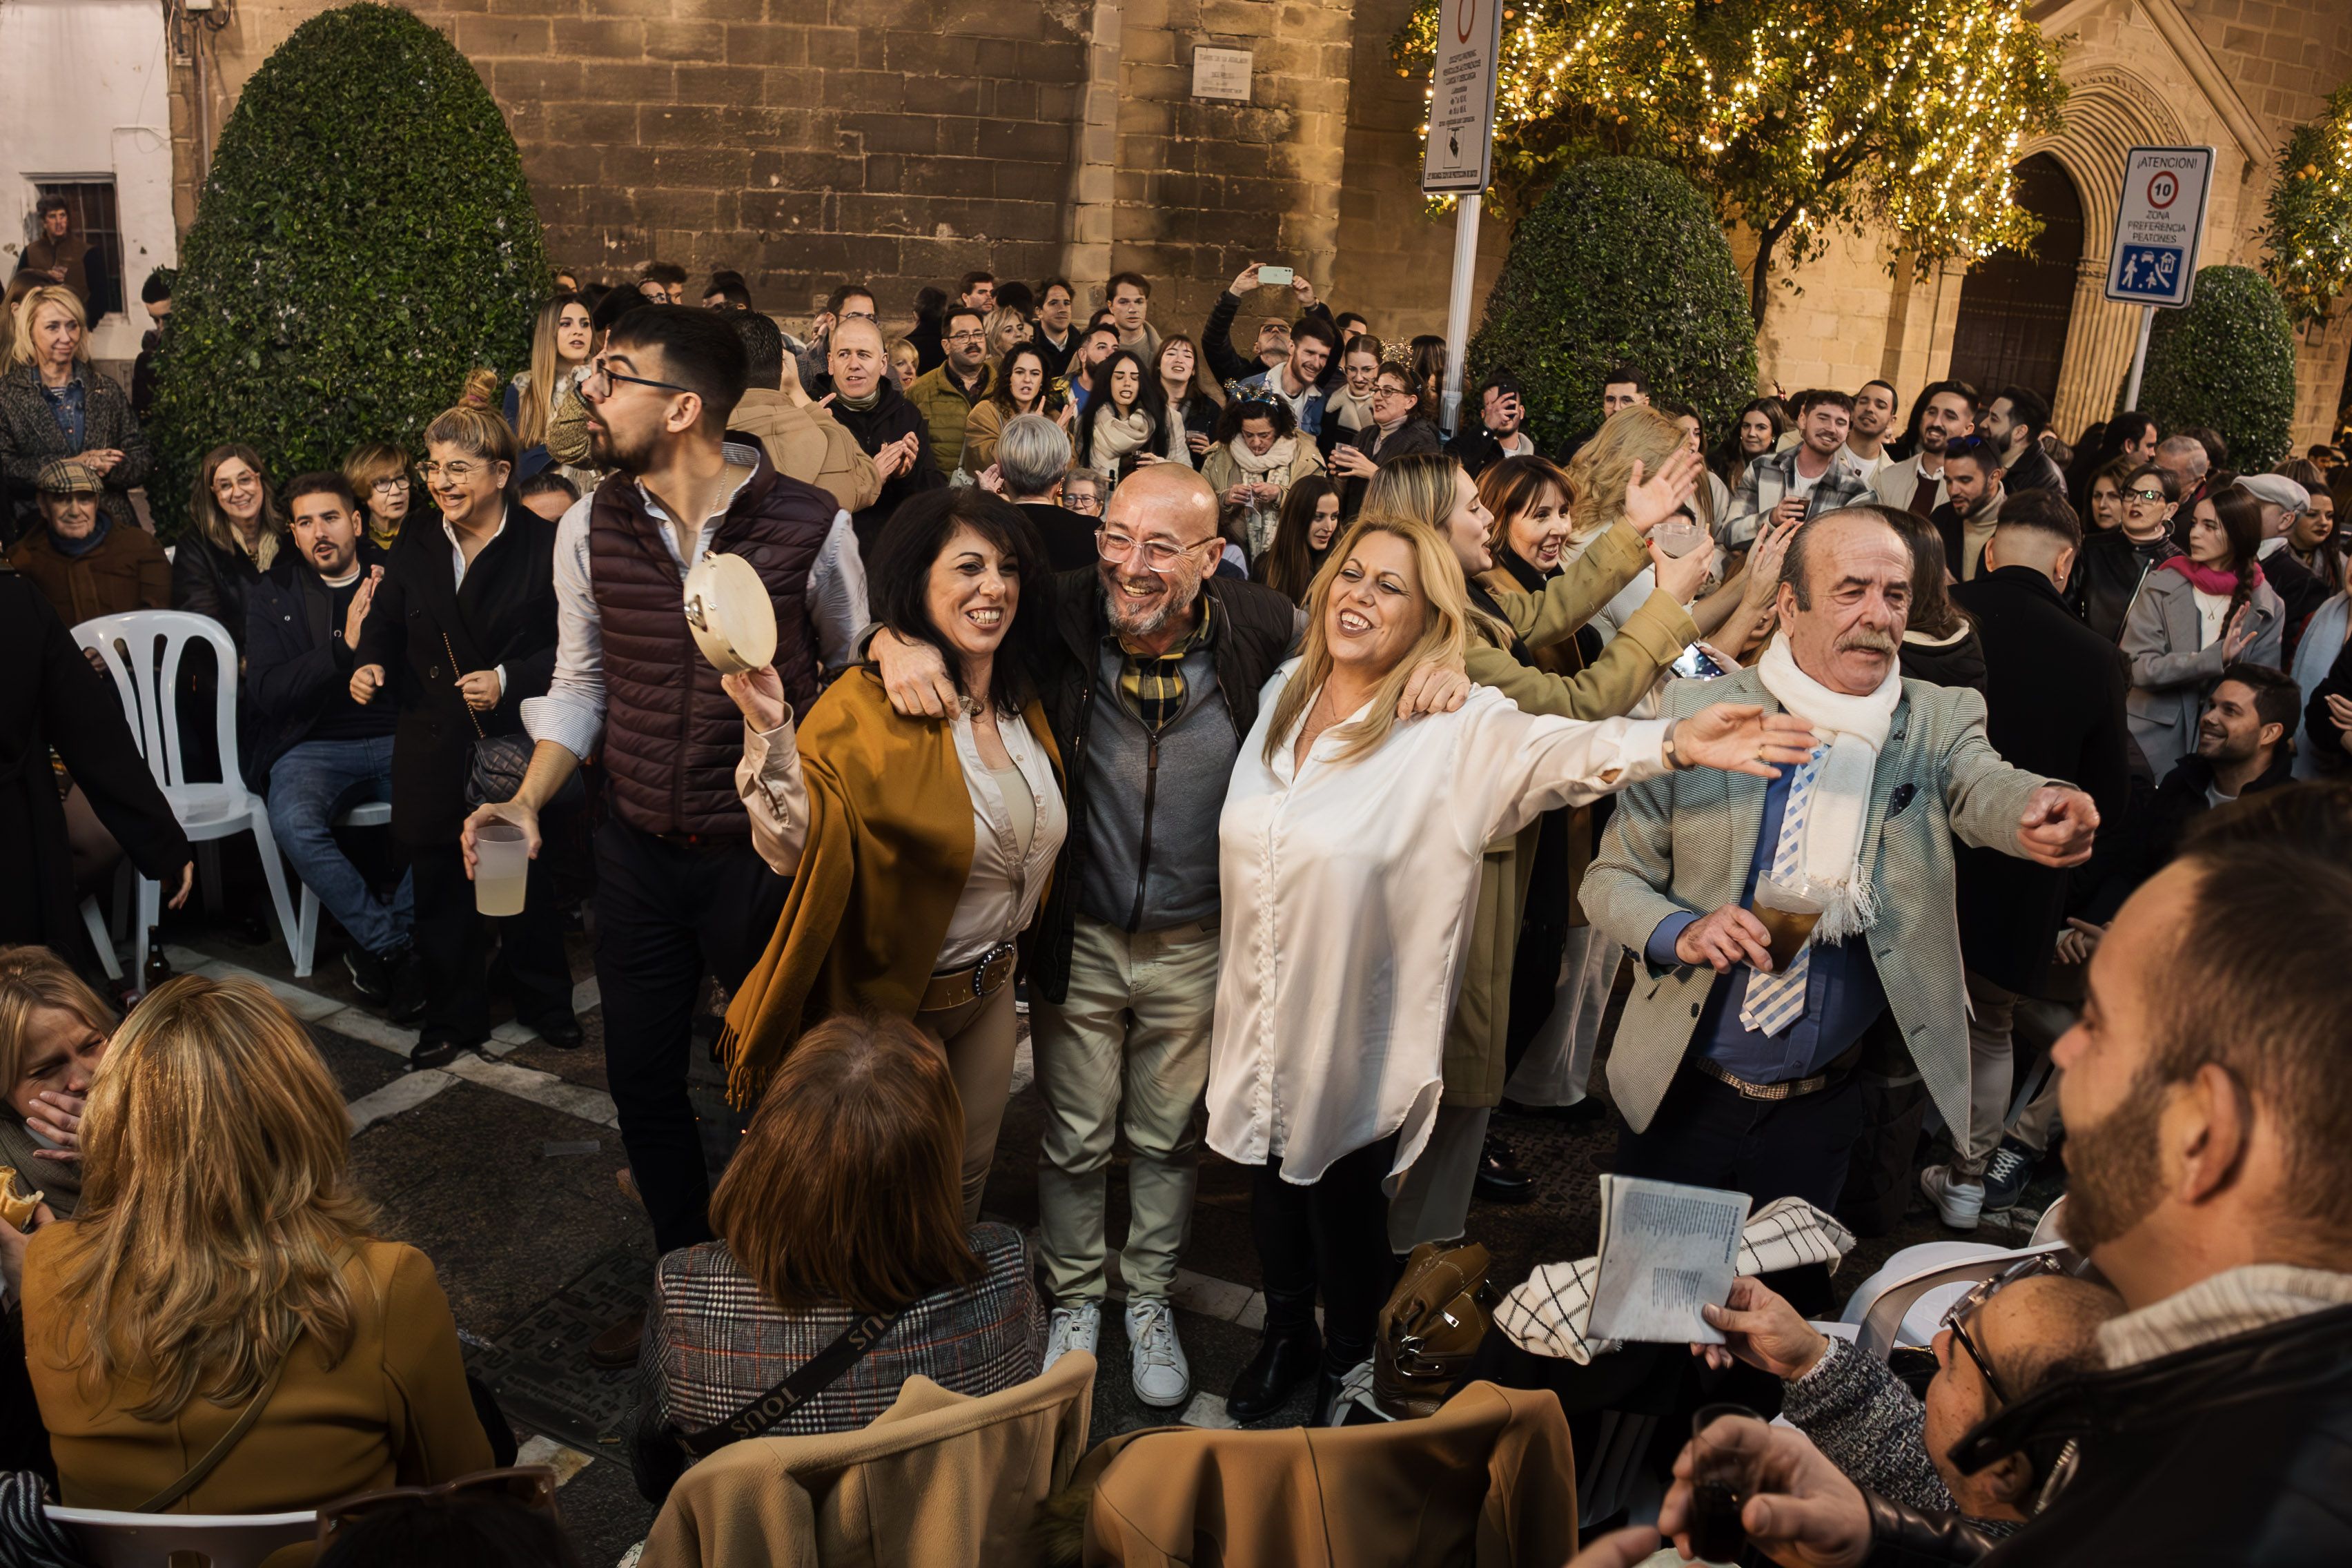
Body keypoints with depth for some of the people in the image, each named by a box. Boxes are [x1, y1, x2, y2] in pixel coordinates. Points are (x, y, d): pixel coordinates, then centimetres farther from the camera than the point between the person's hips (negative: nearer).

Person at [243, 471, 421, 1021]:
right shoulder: (272, 595, 9)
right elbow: (265, 692, -3)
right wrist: (345, 647, -14)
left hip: (398, 739, 1)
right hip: (315, 745, 0)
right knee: (293, 822, -34)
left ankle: (373, 947, -13)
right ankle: (396, 949, -17)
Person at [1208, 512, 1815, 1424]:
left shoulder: (1457, 730, -16)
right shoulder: (1282, 694, 1)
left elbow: (1553, 749, -35)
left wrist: (1671, 744, -50)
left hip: (1357, 1033, -4)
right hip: (1260, 1015, 5)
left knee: (1345, 1203, 12)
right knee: (1273, 1182, 22)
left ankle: (1349, 1373, 39)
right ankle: (1285, 1337, 48)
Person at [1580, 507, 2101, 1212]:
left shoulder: (1940, 723, -3)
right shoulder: (1697, 715, -7)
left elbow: (1985, 788, -26)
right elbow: (1610, 878, -3)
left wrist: (2039, 810, -49)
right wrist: (1683, 933, -23)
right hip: (1681, 1095, -1)